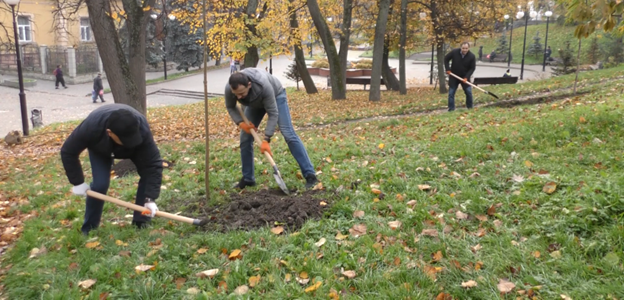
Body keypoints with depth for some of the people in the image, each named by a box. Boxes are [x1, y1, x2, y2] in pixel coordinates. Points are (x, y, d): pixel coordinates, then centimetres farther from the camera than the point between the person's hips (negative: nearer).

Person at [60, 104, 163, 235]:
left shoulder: (141, 130, -44)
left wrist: (150, 198, -45)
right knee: (100, 184, -18)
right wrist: (78, 182, -22)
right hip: (100, 149, 0)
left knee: (147, 175, -18)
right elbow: (68, 152, -25)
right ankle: (89, 229, 5)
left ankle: (141, 223, -2)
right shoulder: (91, 127, -43)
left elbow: (153, 164, -39)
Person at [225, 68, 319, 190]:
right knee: (245, 137, -3)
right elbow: (230, 107, -9)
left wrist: (266, 140, -38)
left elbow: (273, 114, -35)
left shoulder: (264, 86, -44)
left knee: (288, 134, -16)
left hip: (276, 95, -5)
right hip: (255, 103, 5)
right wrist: (240, 122, -25)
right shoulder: (229, 88, -32)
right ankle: (247, 179, 11)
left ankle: (310, 175, -15)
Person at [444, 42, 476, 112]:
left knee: (469, 92, -1)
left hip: (465, 77, 0)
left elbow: (472, 68, -7)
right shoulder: (454, 52, -13)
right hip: (453, 76, 0)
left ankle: (470, 107, 15)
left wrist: (466, 77, -18)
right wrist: (447, 69, -7)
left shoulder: (471, 56, -13)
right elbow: (446, 59, 2)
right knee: (451, 93, -1)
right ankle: (451, 108, 6)